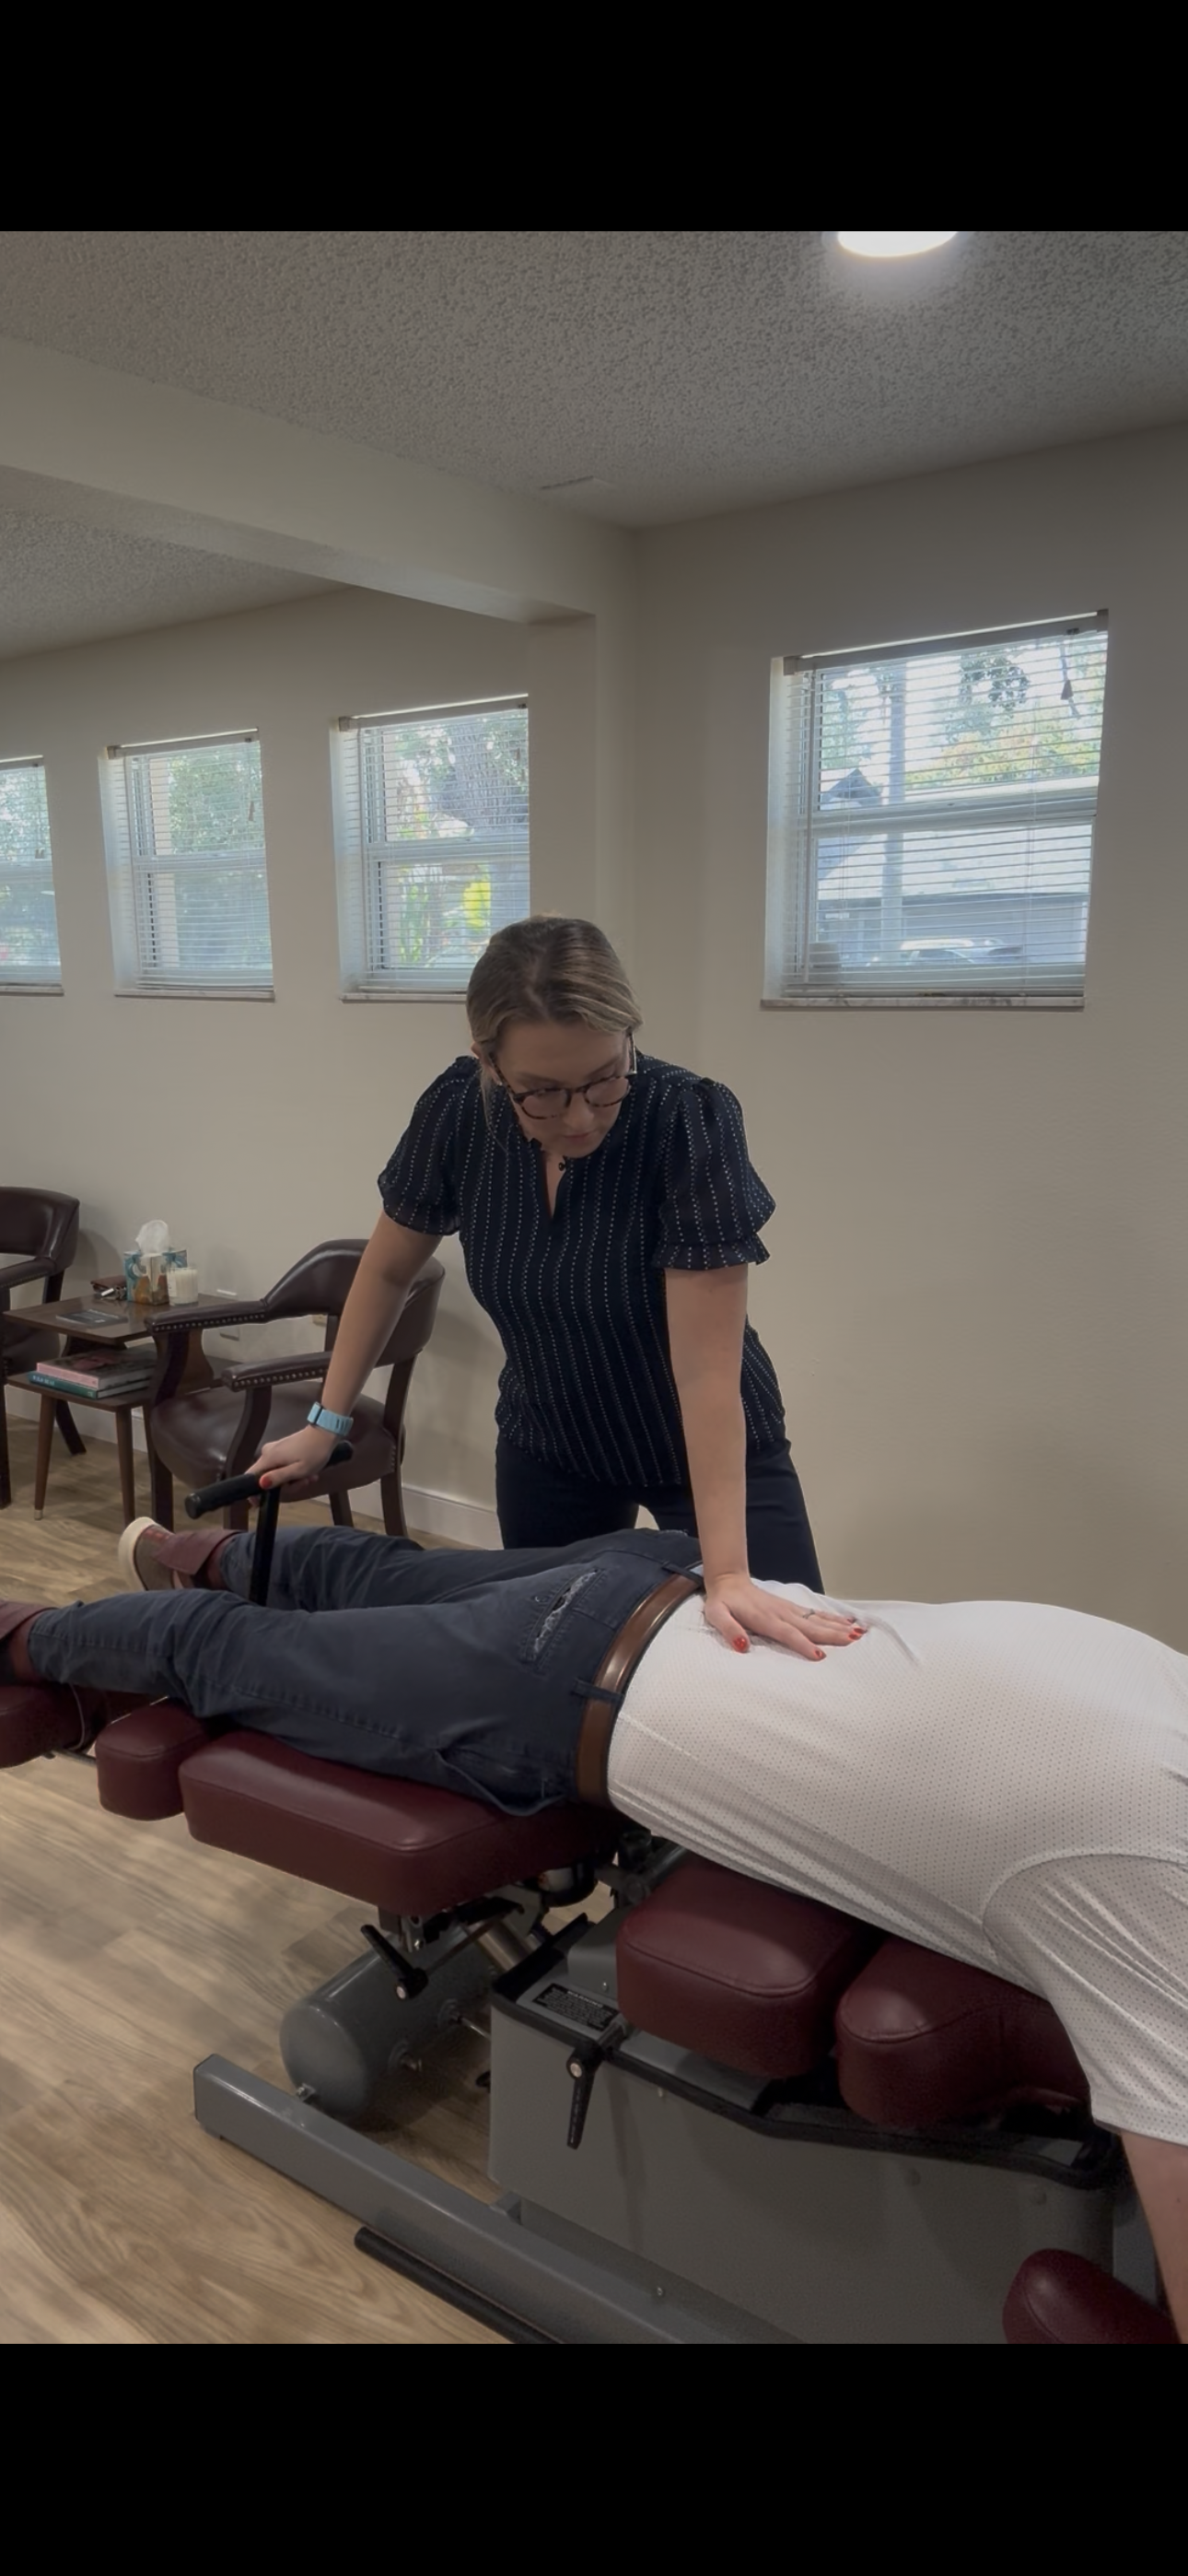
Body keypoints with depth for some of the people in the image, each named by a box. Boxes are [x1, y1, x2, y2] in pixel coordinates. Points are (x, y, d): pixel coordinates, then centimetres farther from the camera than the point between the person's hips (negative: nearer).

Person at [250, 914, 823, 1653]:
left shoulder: (689, 1120, -30)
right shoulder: (457, 1110, -19)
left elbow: (707, 1369, -31)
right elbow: (389, 1271, 0)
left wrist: (727, 1575, -34)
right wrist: (328, 1421, 1)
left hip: (712, 1451, -3)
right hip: (546, 1446, 3)